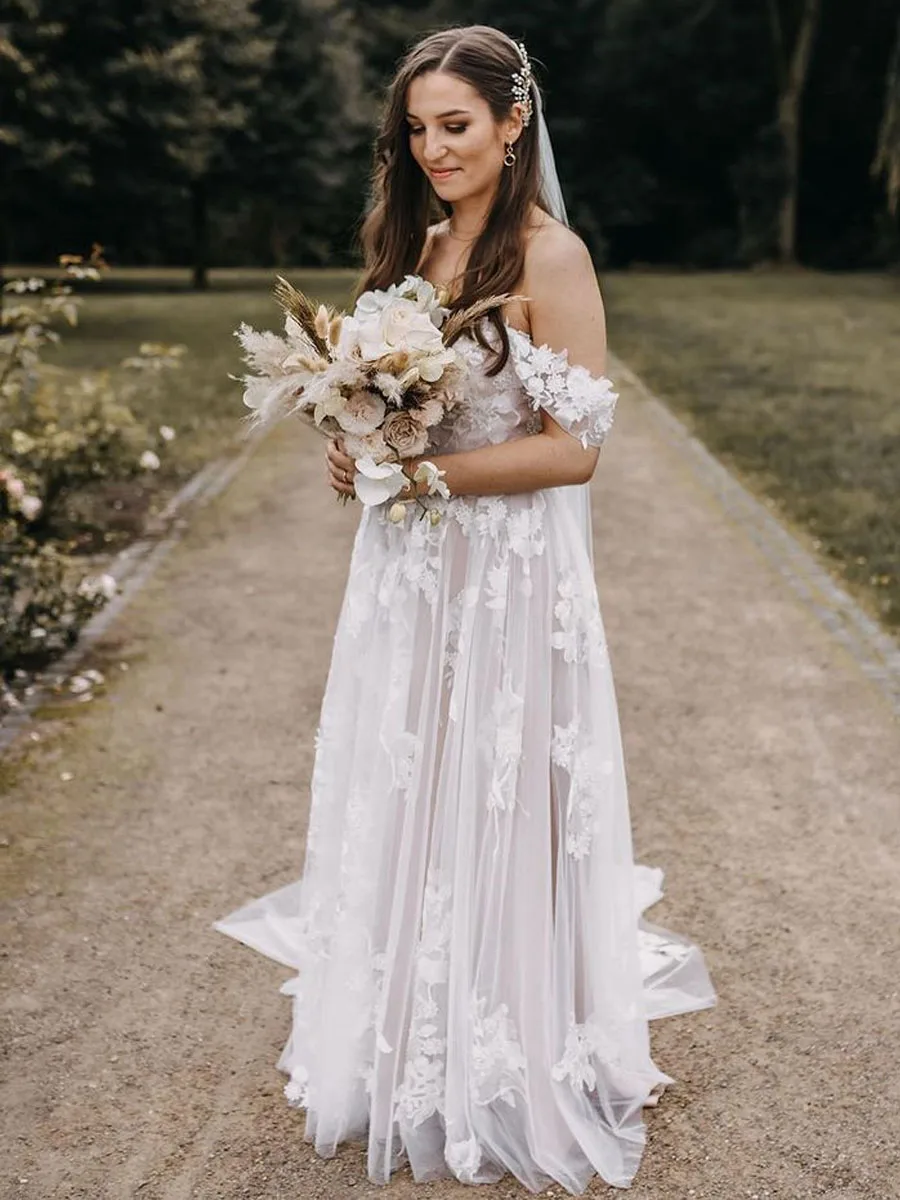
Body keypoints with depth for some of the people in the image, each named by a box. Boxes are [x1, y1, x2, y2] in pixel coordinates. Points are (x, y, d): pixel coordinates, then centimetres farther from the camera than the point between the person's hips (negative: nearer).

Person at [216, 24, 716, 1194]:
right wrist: (362, 454, -3)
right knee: (403, 805, 15)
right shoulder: (419, 244, 11)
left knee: (491, 810, 4)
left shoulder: (548, 257, -12)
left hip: (506, 576, -7)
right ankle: (407, 1039, 35)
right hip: (408, 570, 7)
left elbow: (573, 448, -16)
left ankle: (510, 1064, 26)